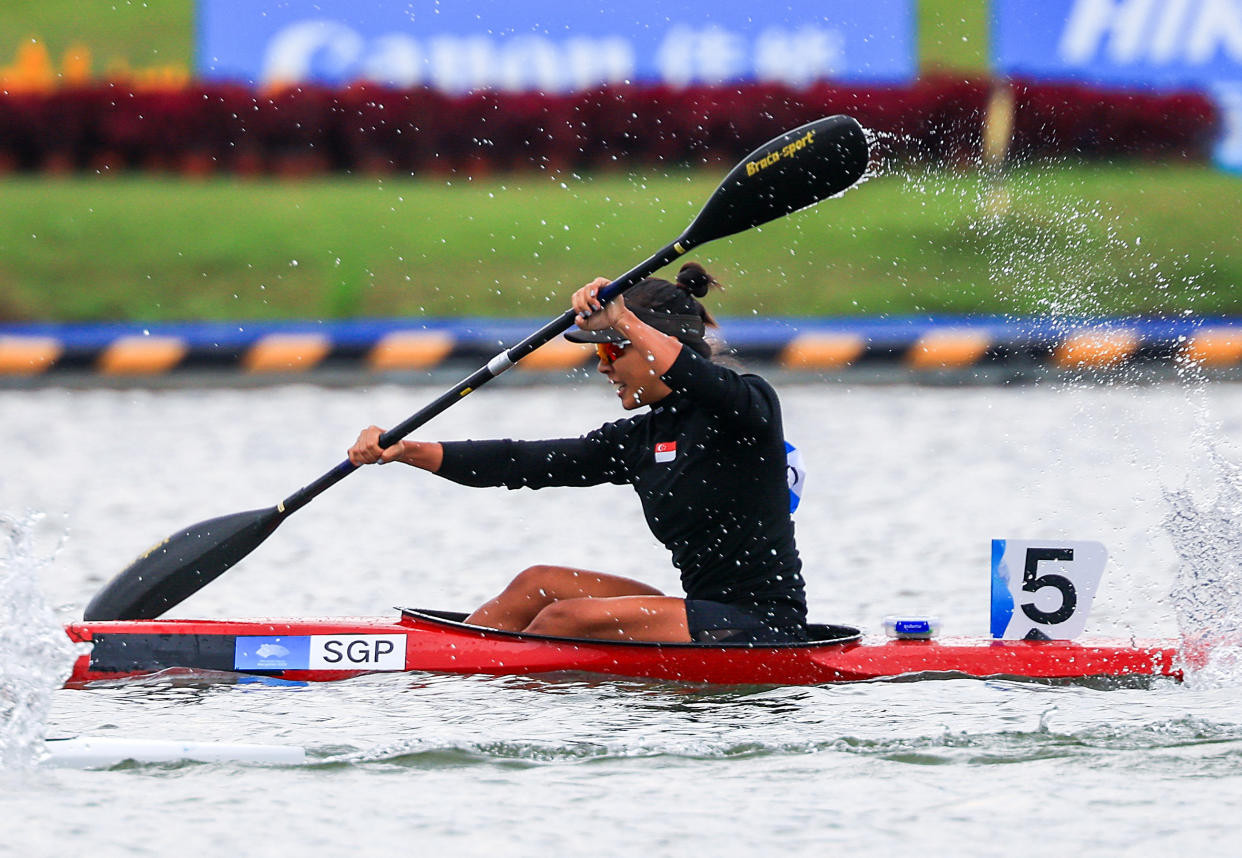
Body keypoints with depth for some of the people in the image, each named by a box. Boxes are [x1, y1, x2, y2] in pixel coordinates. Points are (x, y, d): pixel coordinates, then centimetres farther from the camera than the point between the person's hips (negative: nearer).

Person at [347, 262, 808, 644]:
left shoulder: (751, 402, -10)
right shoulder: (639, 438, 11)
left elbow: (713, 390, -36)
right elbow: (523, 463, 6)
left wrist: (623, 320, -38)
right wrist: (404, 451, -3)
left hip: (766, 626, -8)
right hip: (709, 617, 8)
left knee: (567, 617, -18)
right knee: (540, 584, 1)